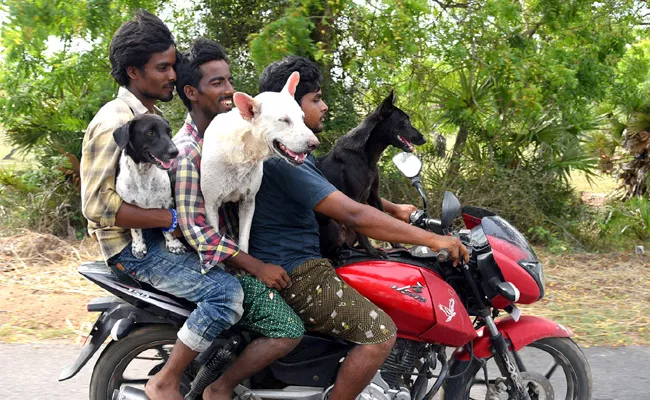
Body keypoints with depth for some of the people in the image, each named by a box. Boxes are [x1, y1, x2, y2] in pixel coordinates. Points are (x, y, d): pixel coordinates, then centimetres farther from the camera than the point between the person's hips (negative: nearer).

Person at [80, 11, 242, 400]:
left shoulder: (151, 116, 15)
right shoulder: (115, 121, -16)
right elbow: (97, 203, -25)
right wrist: (174, 218, -26)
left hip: (159, 235, 10)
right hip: (134, 246, -10)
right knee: (227, 291, -24)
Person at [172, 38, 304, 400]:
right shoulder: (188, 152, -20)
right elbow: (195, 230, -25)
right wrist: (257, 267, -25)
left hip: (240, 248, 9)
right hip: (216, 263, -9)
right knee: (289, 330, -20)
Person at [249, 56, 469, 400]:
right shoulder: (282, 155, -23)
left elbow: (342, 191, 24)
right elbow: (353, 215, -29)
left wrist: (394, 210, 14)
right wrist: (431, 239, -25)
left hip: (302, 260, 11)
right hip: (291, 276, -11)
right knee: (380, 332, -18)